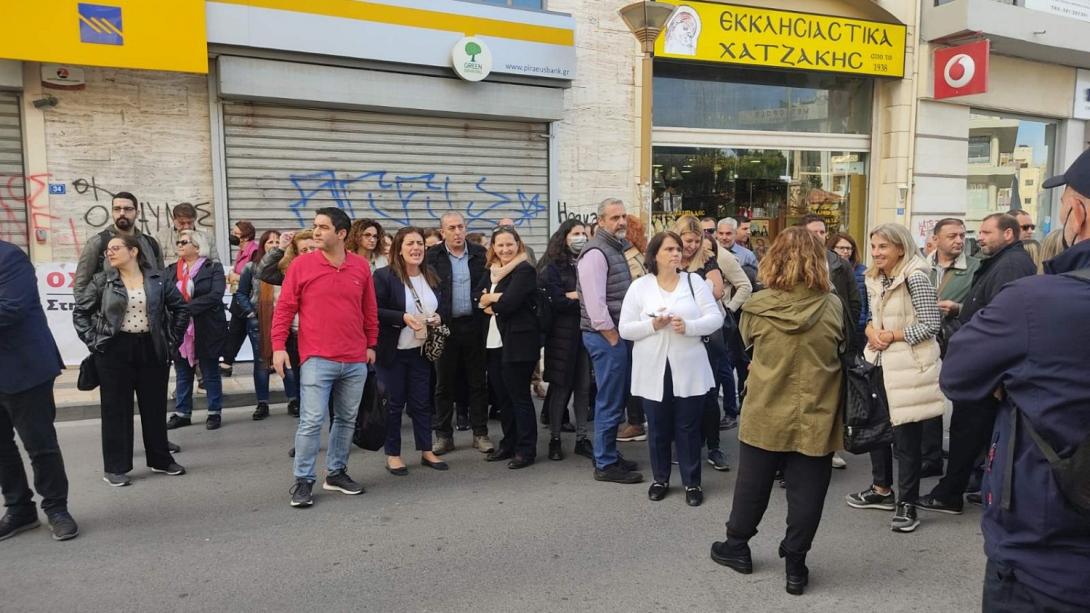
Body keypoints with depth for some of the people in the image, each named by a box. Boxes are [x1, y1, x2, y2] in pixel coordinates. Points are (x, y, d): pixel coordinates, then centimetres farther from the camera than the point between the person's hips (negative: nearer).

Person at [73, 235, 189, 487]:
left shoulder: (158, 279, 2)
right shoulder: (101, 281, 1)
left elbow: (181, 308, 8)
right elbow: (80, 312, 6)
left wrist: (172, 340, 2)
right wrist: (93, 341, -4)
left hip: (152, 350, 1)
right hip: (114, 351, -1)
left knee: (155, 406, 9)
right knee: (116, 408, 4)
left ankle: (161, 459, 22)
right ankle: (115, 467, 13)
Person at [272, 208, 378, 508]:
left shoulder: (361, 266, 4)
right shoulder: (301, 264, -3)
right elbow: (284, 307, -1)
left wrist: (371, 344, 14)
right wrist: (278, 346, -7)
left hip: (355, 360, 4)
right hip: (317, 359, -3)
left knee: (347, 419, 12)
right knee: (311, 421, -5)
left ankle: (336, 473, 26)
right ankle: (303, 481, 7)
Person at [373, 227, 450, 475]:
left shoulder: (431, 277, 8)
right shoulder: (384, 276, -11)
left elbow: (443, 306, 16)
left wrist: (439, 317, -6)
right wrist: (403, 318, -26)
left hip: (421, 350, 5)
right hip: (392, 351, -5)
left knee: (422, 401, 12)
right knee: (394, 403, 5)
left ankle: (427, 451, 23)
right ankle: (393, 455, 17)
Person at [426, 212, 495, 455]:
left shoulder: (479, 253, 5)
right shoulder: (433, 256, 0)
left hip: (474, 325, 1)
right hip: (445, 326, -1)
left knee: (477, 381, 8)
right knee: (444, 383, 7)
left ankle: (480, 433, 17)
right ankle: (443, 435, 18)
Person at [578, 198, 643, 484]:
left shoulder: (617, 248, 16)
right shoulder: (596, 252, -14)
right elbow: (595, 303, -21)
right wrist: (614, 339, -15)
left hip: (617, 334, 9)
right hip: (606, 336, -9)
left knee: (616, 399, 15)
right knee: (610, 402, -3)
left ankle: (610, 456, 27)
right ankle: (605, 465, 8)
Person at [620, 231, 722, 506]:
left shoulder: (694, 281, 2)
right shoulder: (639, 286, 0)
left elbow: (715, 318, -3)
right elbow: (625, 329, -2)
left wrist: (688, 326, -20)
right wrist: (652, 324, -18)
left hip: (688, 369, 0)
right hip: (653, 370, 0)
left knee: (688, 427, 7)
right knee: (658, 428, 11)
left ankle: (692, 482, 20)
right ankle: (660, 479, 28)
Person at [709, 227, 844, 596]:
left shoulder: (757, 306, -12)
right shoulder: (833, 307, -10)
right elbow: (843, 349, 7)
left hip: (766, 413, 0)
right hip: (815, 417, 0)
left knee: (752, 486, 16)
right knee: (805, 494, 11)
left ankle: (737, 546, 33)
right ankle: (795, 565, 21)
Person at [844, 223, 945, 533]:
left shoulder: (915, 278, -16)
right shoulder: (874, 278, 9)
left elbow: (932, 324, -17)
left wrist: (893, 336, -16)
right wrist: (871, 330, -4)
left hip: (908, 365, -8)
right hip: (880, 362, 8)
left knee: (906, 435, 1)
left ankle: (907, 503, 14)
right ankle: (881, 489, 33)